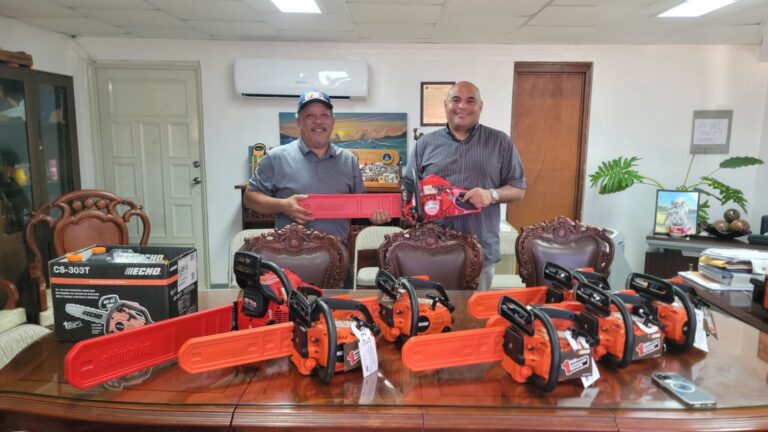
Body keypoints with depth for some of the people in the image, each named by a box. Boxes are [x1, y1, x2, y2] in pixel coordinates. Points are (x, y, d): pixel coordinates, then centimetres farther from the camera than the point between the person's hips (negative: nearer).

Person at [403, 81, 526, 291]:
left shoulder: (500, 142, 5)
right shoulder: (425, 143, 8)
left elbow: (518, 189, 6)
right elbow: (408, 188, 10)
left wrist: (492, 194, -14)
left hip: (482, 251, 0)